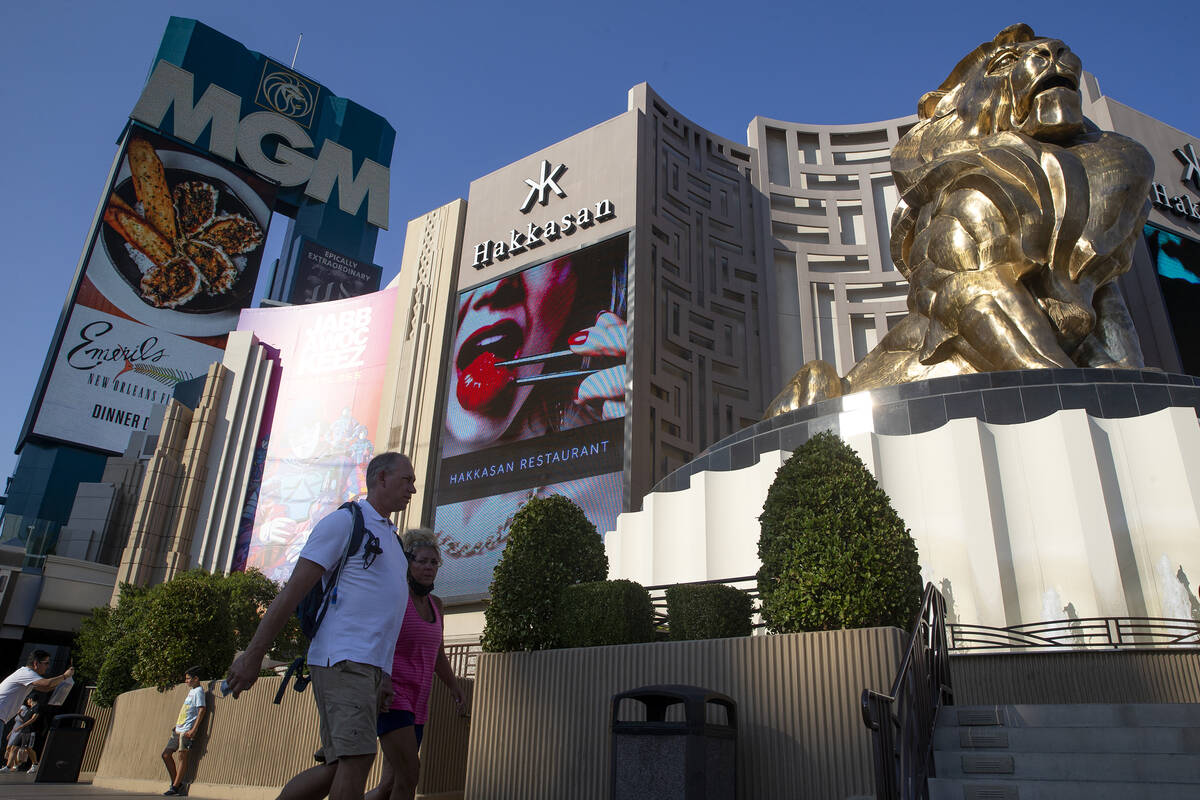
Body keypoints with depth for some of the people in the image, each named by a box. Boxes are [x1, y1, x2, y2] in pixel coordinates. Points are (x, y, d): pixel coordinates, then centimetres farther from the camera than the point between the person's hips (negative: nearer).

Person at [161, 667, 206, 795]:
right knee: (166, 755, 7)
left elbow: (202, 710, -17)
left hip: (187, 731, -10)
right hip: (178, 730, 10)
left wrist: (194, 730, -22)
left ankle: (175, 787, -5)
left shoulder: (199, 691, -9)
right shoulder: (191, 691, 19)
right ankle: (176, 783, 13)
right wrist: (177, 725, 21)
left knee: (182, 756, -8)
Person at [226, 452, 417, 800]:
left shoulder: (391, 539, 24)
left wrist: (384, 677, 17)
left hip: (370, 666, 8)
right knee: (357, 758, -15)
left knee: (338, 768, 6)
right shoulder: (344, 521, -2)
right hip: (343, 657, -8)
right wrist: (252, 656, -13)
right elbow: (293, 590, -8)